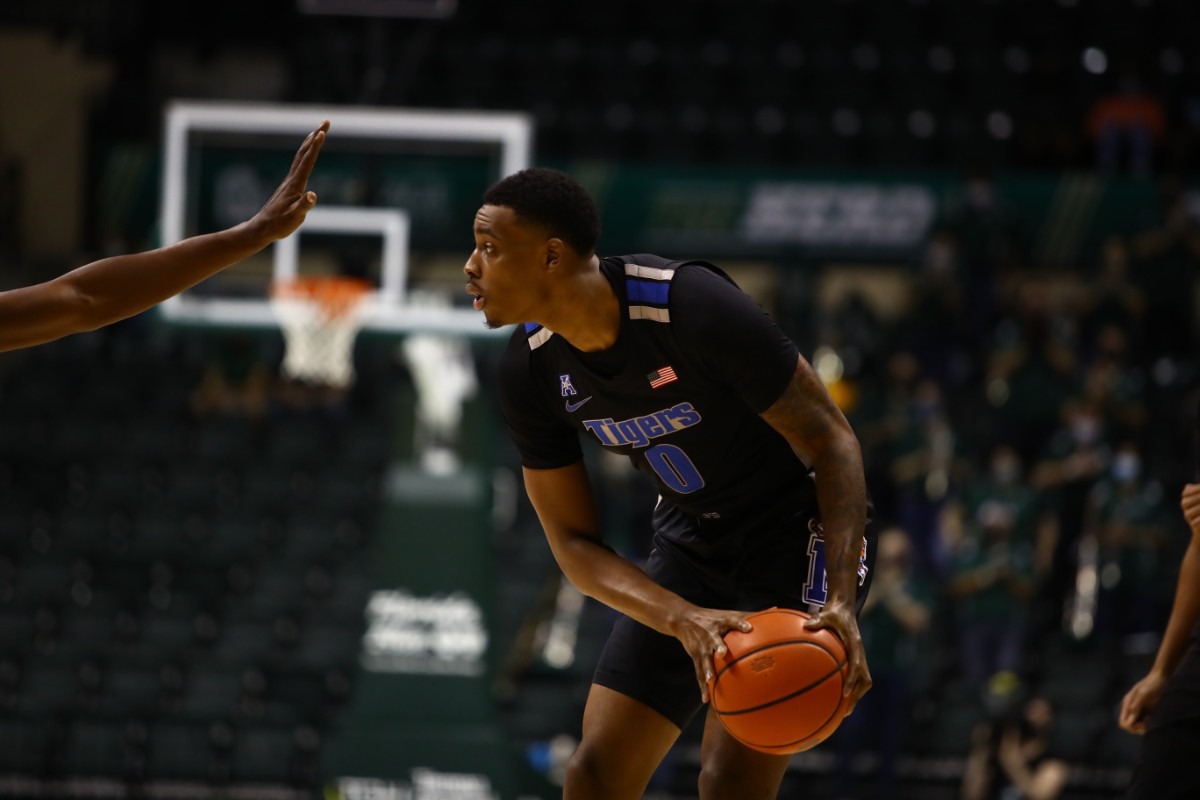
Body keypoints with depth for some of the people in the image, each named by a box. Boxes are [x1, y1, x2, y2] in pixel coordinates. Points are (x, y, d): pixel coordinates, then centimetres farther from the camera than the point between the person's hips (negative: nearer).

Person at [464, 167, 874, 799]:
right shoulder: (529, 371, -10)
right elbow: (574, 541, -7)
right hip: (690, 542, 6)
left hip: (798, 527, -6)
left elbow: (830, 441, -22)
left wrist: (841, 601, -33)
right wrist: (683, 618, -27)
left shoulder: (695, 307, -29)